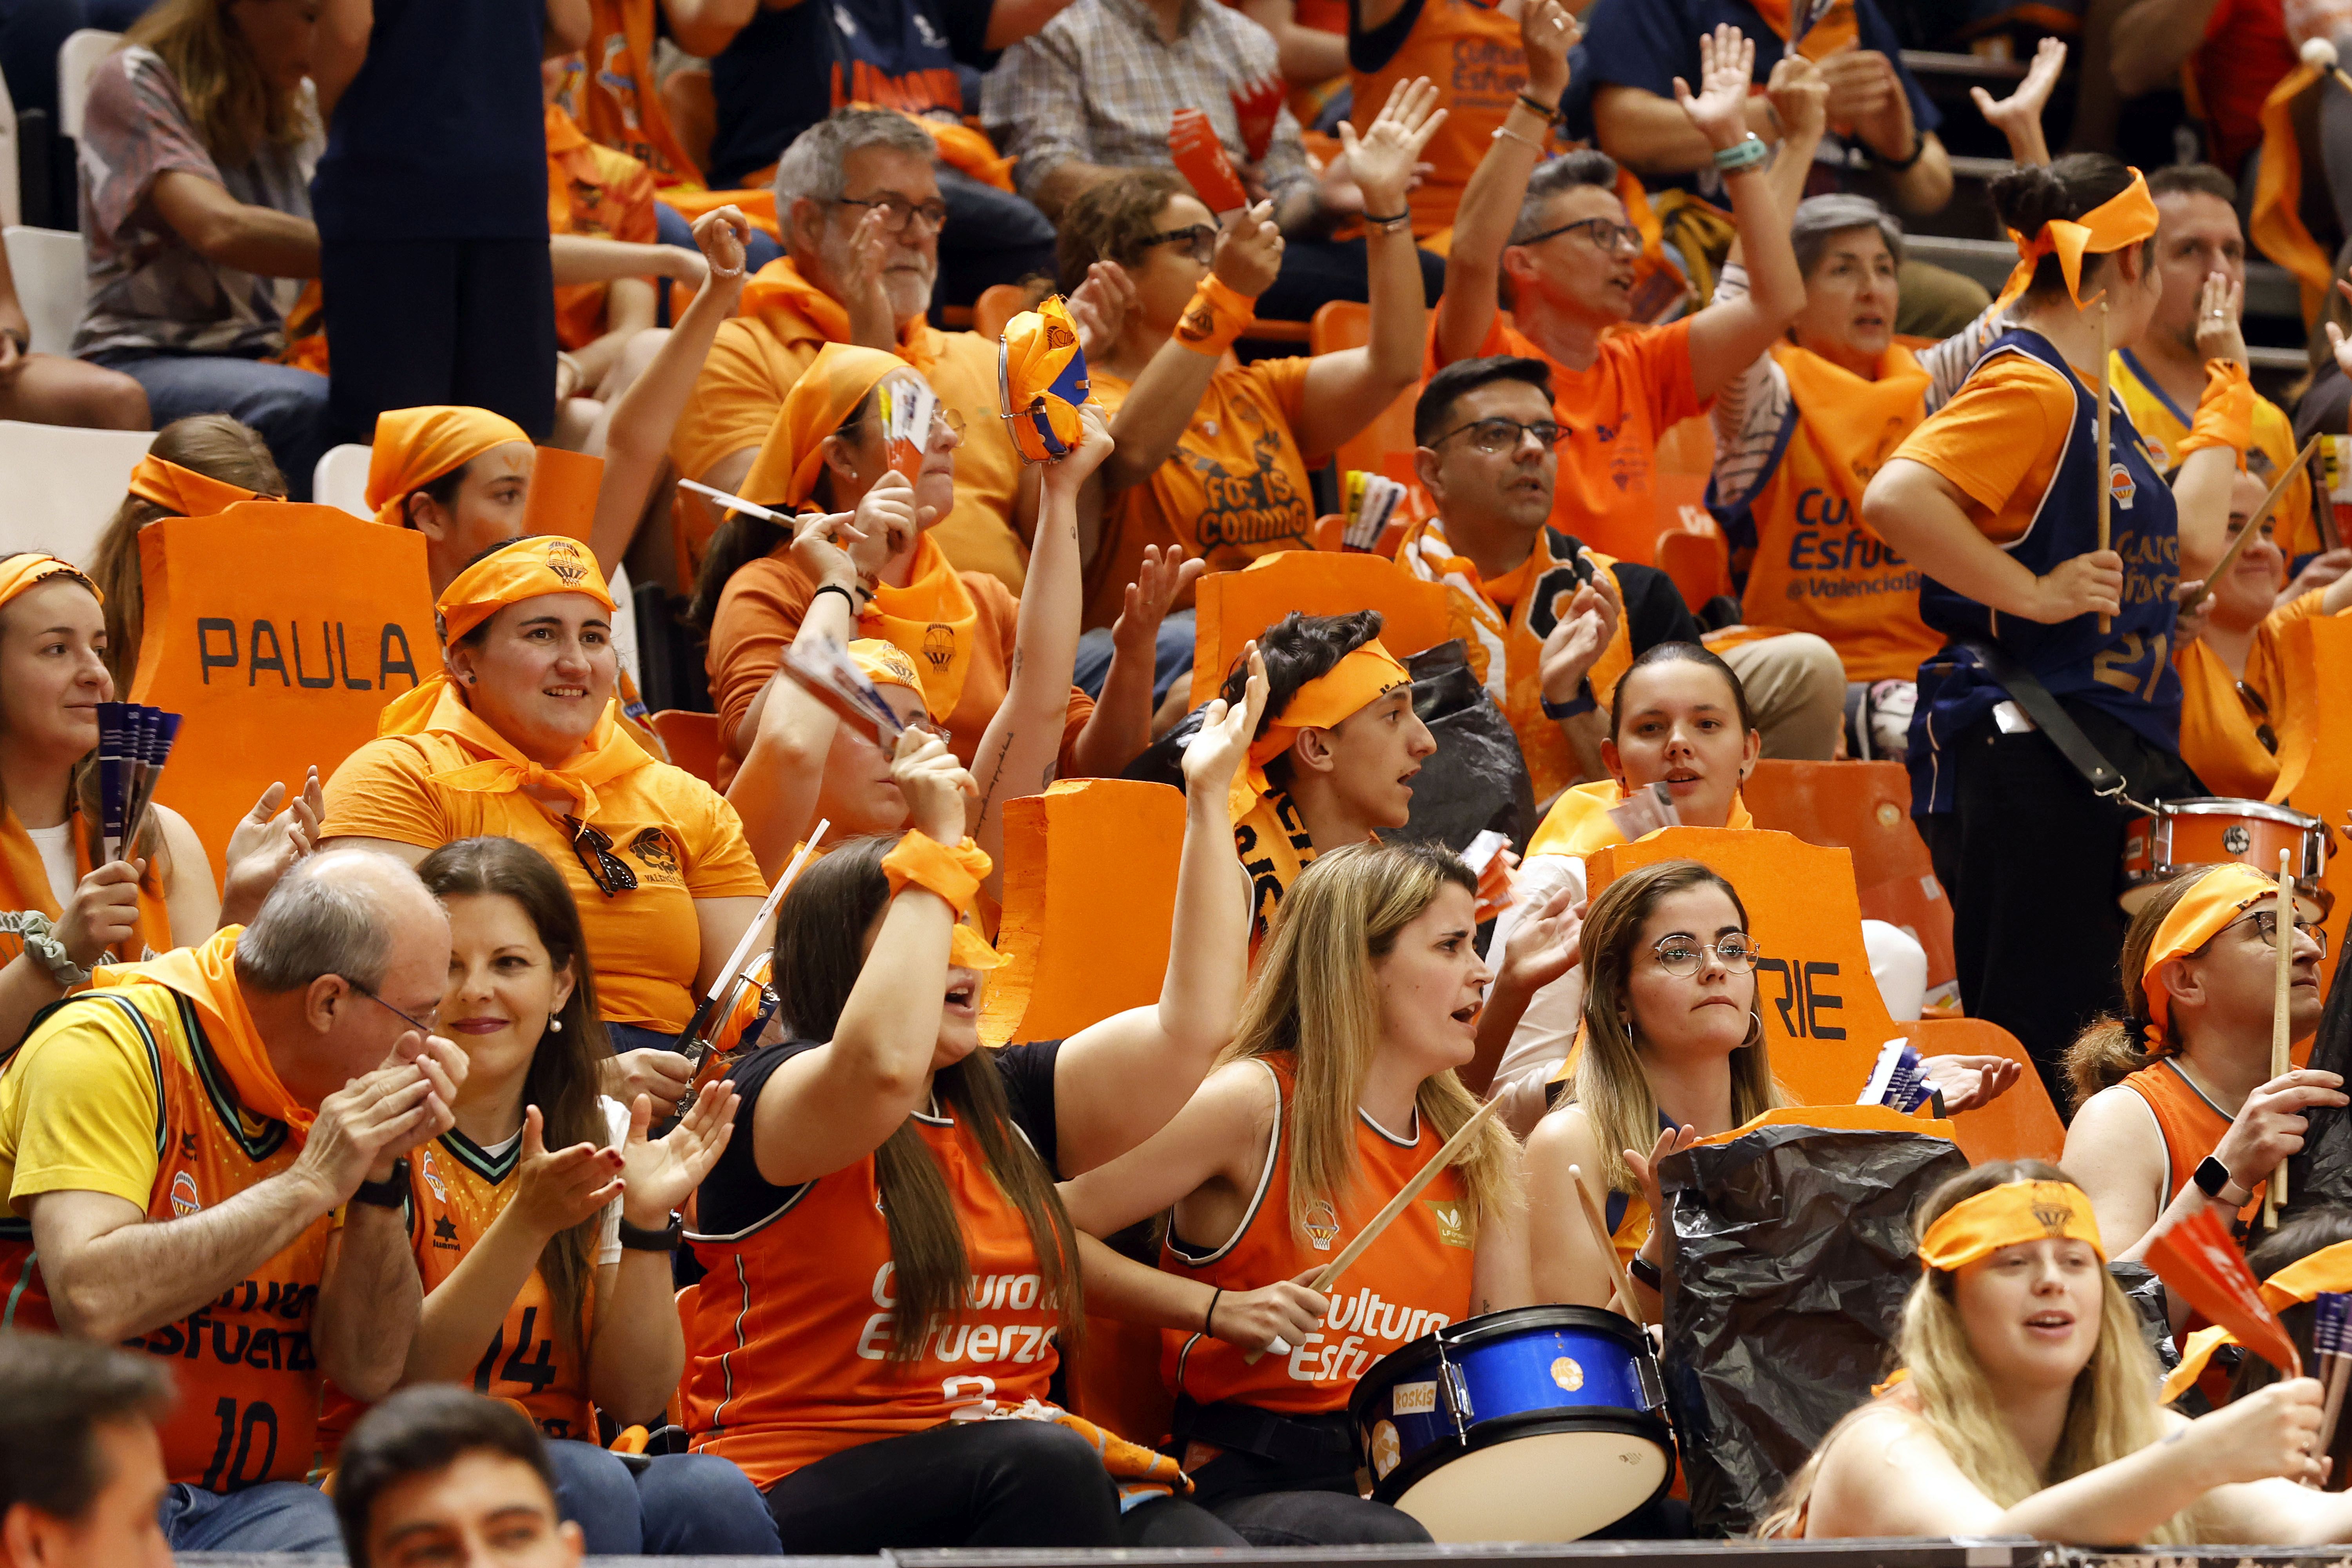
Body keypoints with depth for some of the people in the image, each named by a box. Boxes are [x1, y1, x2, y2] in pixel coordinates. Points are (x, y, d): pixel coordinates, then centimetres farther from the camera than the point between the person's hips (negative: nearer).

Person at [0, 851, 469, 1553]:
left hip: (250, 1500, 5)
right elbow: (91, 1301, -26)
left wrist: (381, 1176, -6)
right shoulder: (112, 1049, -10)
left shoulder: (340, 1100, 10)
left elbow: (370, 1371, 5)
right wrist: (310, 1185, -20)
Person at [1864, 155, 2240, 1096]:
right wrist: (2033, 593, -22)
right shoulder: (2028, 386, -12)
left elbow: (2191, 537, 26)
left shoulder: (2081, 397, 18)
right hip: (2023, 759, -10)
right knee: (2030, 1047, -11)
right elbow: (1894, 498, -28)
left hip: (2106, 758, 10)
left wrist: (2227, 405, 31)